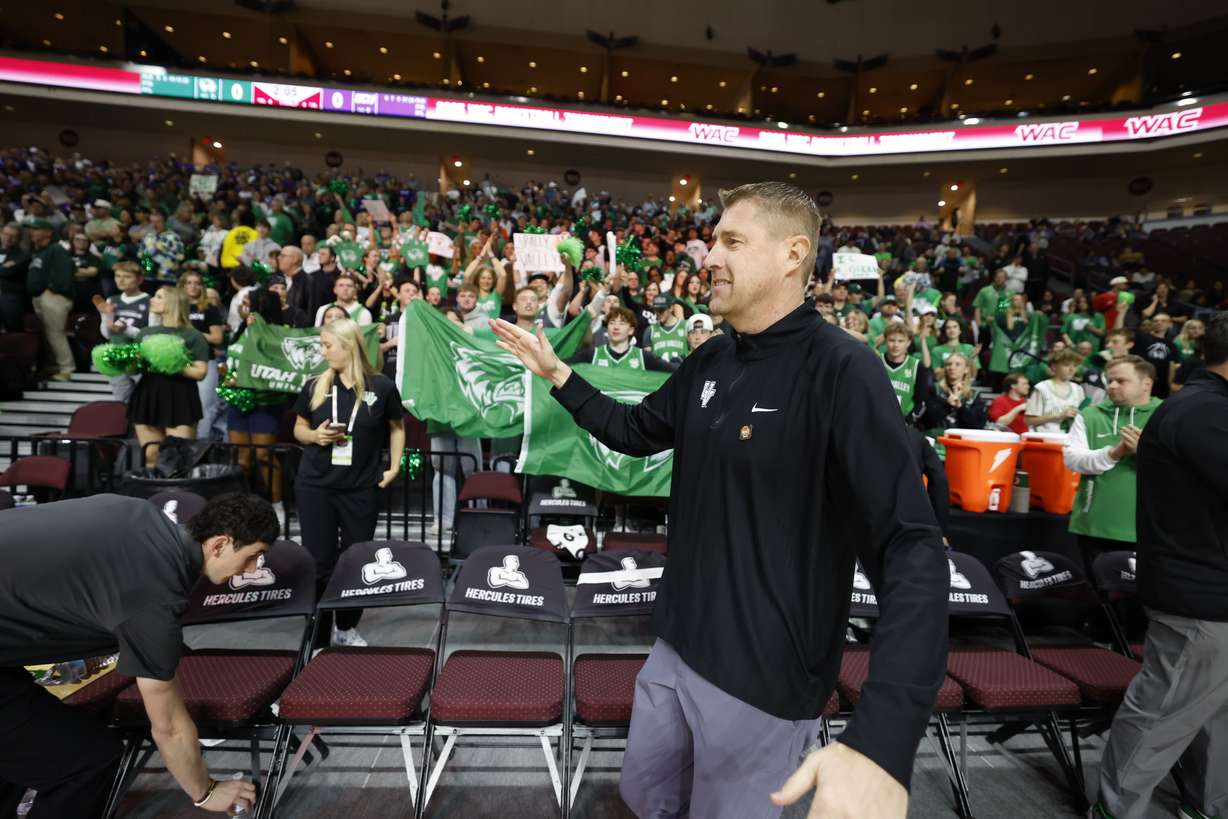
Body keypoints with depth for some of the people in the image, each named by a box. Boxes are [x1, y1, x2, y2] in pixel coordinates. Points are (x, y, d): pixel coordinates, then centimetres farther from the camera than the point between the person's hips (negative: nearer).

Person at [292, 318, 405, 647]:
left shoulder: (381, 386, -5)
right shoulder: (315, 386, 0)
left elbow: (397, 427, 8)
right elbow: (299, 428, 12)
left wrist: (394, 467, 1)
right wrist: (314, 436, -10)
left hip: (362, 487, -1)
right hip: (315, 486, 1)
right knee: (318, 561, 6)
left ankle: (347, 628, 28)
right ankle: (318, 632, 21)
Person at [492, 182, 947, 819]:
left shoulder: (842, 372, -22)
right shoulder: (710, 360, 2)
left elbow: (911, 551, -28)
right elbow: (635, 432, 17)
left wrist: (882, 741, -40)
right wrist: (557, 375, 6)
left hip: (762, 676, -7)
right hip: (678, 645, 7)